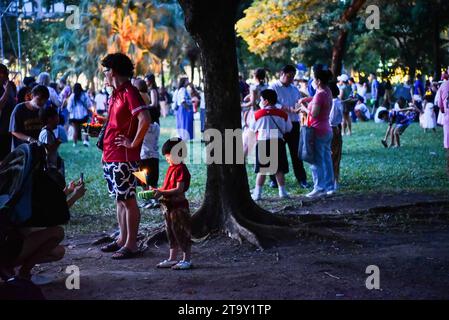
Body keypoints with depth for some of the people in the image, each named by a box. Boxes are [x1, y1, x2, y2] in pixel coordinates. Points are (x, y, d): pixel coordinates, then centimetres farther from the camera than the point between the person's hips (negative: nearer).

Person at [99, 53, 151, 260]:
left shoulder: (129, 93, -14)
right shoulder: (116, 94, 16)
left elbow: (145, 119, -26)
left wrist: (134, 143, -20)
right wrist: (101, 127, 15)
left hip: (124, 158, -10)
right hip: (110, 157, 10)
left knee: (128, 200, -5)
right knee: (120, 200, 14)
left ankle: (131, 244, -1)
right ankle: (122, 239, 21)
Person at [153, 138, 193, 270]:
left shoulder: (181, 169, -15)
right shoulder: (171, 168, 13)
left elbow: (179, 189, -22)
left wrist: (162, 193, -26)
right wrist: (157, 191, 3)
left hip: (179, 206, -9)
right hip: (168, 206, 9)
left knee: (181, 233, -3)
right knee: (171, 233, 15)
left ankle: (187, 260, 4)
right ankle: (172, 258, 24)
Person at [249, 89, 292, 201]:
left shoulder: (257, 114, -5)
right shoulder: (283, 114, 1)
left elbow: (252, 129, 5)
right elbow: (288, 129, 10)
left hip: (263, 143, -2)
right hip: (278, 142, 2)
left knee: (261, 170, 4)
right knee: (279, 169, 10)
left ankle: (257, 193, 2)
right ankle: (282, 191, 12)